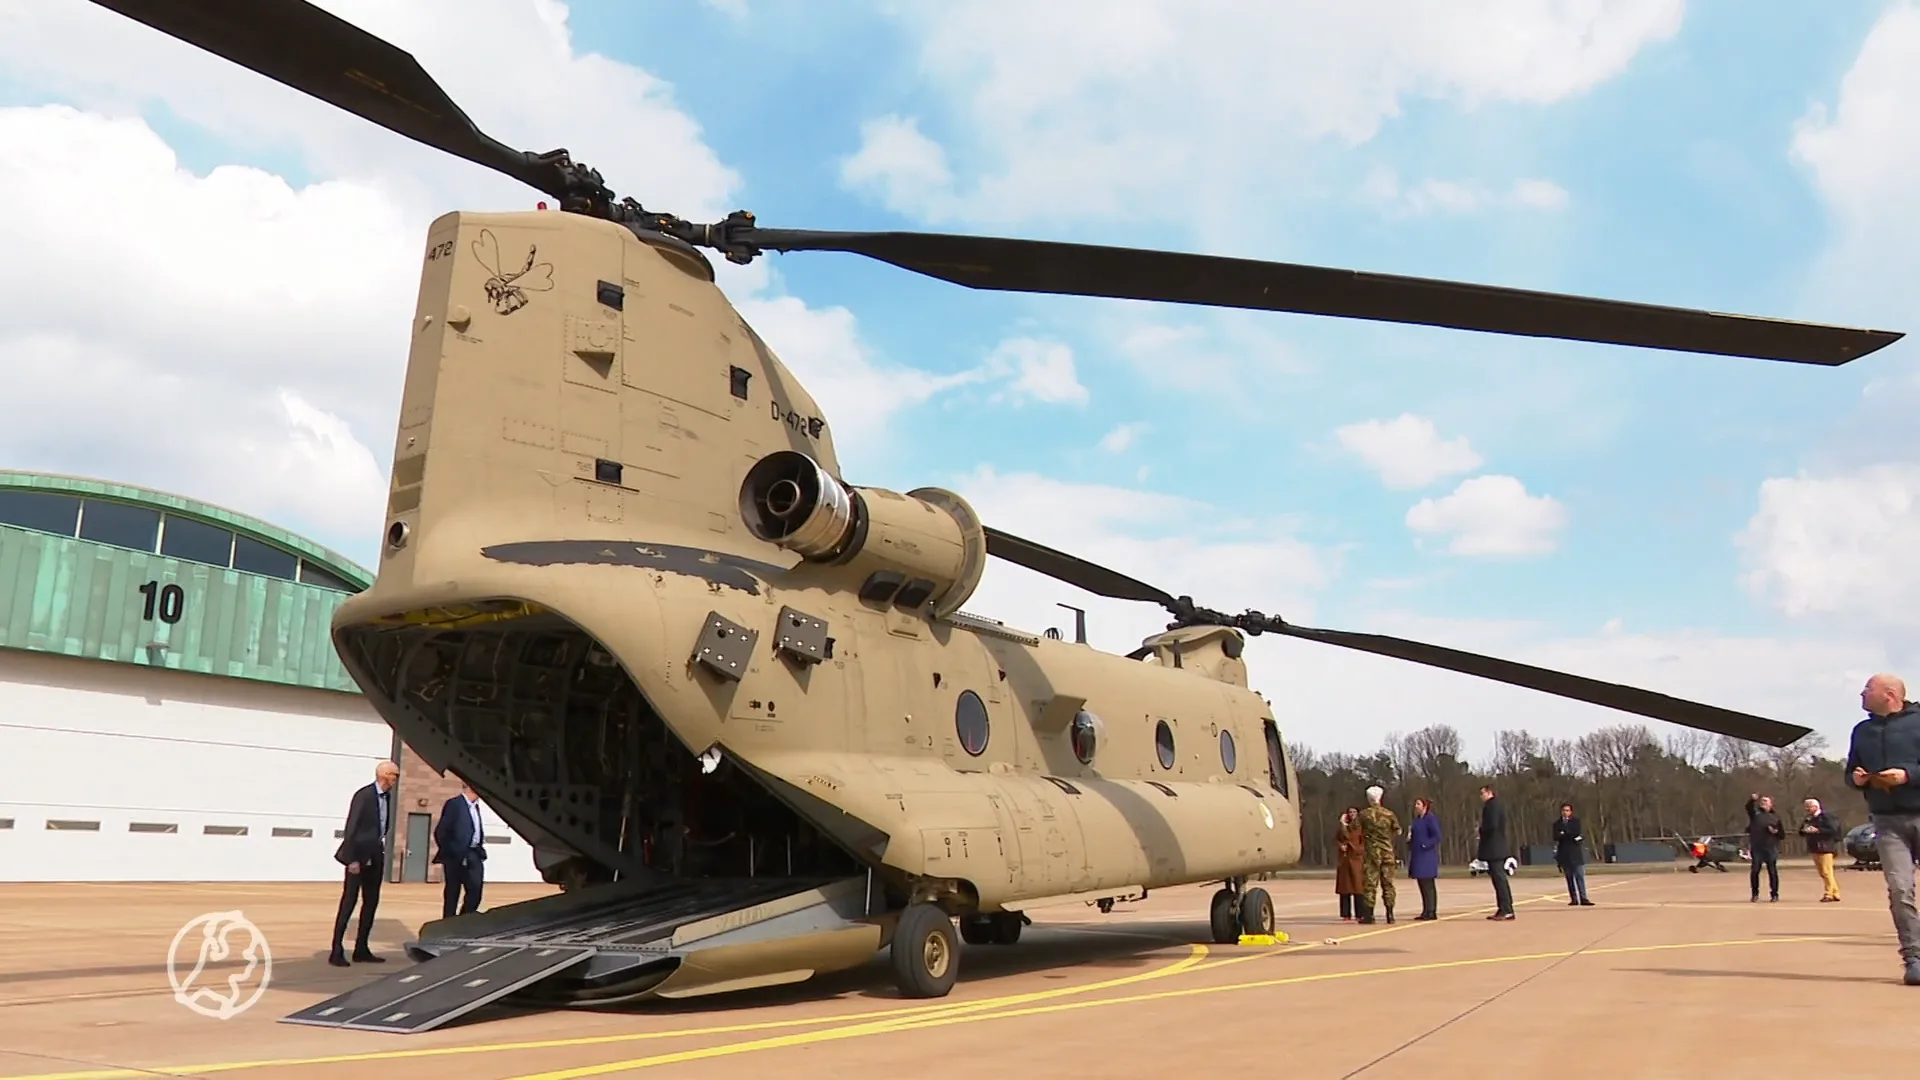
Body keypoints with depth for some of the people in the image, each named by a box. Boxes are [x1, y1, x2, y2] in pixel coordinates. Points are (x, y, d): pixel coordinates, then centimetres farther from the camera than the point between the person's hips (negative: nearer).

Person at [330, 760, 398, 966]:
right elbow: (351, 827, -17)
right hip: (359, 856, -8)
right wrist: (352, 859, -19)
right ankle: (336, 952, 1)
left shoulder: (387, 796, 7)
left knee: (371, 902, 10)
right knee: (348, 902, -4)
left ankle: (361, 949, 17)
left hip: (375, 856, 8)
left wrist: (381, 851, 9)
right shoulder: (364, 795, -15)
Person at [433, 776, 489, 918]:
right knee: (452, 893, 1)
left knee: (476, 891, 2)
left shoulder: (475, 805, 15)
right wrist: (450, 852, -12)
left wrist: (480, 848, 8)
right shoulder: (454, 804, -9)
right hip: (456, 856, -7)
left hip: (474, 855, 7)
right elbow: (440, 832, -13)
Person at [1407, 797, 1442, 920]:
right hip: (1418, 857, 9)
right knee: (1423, 884, 11)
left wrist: (1425, 845, -18)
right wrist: (1410, 835, 2)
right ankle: (1426, 912, 16)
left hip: (1427, 856, -9)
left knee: (1427, 884, -7)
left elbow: (1437, 836, -18)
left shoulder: (1431, 818, -11)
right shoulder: (1417, 819, 16)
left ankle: (1431, 912, -3)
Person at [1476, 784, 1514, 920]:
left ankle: (1507, 911, -9)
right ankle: (1503, 909, 15)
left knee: (1499, 878, -9)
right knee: (1499, 878, 12)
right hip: (1497, 848, 10)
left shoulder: (1492, 805, -14)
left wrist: (1481, 830, -8)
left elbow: (1492, 825, -24)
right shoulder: (1497, 805, 17)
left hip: (1493, 849, -10)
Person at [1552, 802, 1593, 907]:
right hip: (1564, 853, 2)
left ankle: (1583, 898, -11)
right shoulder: (1557, 824, 10)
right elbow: (1556, 837, -4)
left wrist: (1563, 834, -5)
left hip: (1575, 852, -2)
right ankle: (1573, 899, 5)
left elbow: (1577, 833, -9)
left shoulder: (1576, 821, 6)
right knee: (1569, 877, 2)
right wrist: (1571, 836, -13)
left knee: (1579, 875, -8)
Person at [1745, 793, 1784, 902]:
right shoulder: (1755, 813, 6)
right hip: (1756, 848, 0)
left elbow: (1783, 834, 12)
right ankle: (1755, 894, 10)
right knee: (1754, 871, -1)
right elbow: (1748, 807, -18)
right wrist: (1752, 800, -38)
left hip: (1771, 848, 1)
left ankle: (1774, 895, 15)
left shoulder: (1775, 817, 10)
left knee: (1772, 872, 3)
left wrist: (1776, 831, -9)